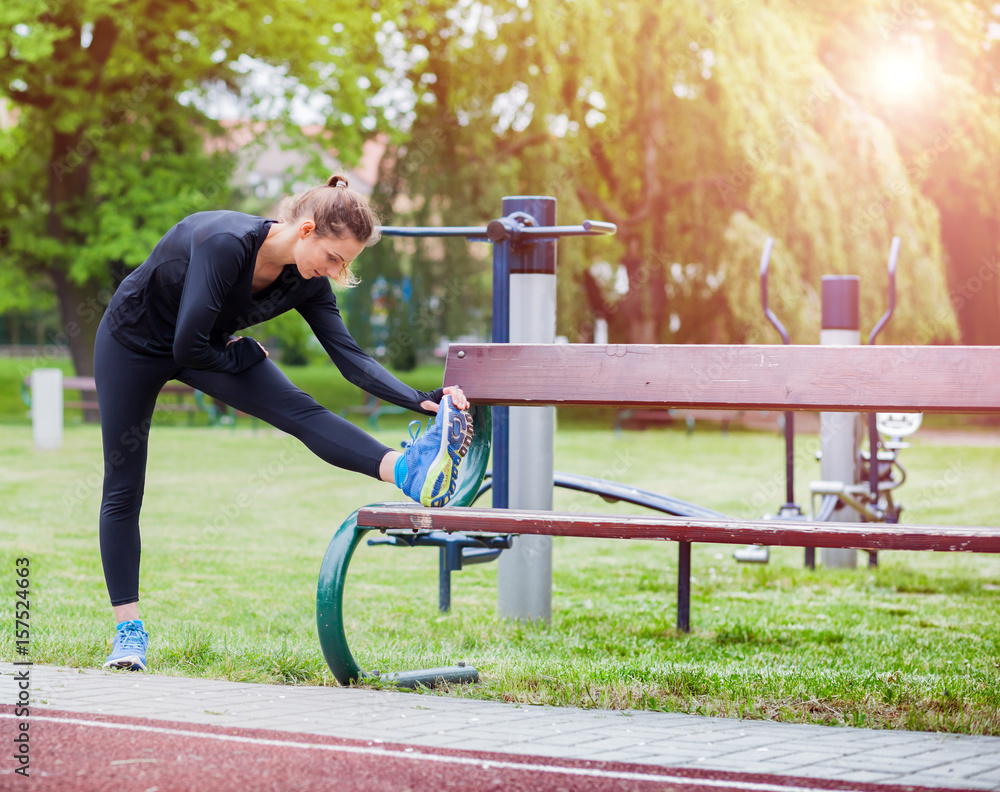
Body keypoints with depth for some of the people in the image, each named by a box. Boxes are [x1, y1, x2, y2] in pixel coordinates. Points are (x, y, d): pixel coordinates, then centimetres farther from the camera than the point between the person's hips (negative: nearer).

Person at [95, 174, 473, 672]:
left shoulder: (307, 283, -14)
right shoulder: (227, 243, -36)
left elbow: (350, 356, -17)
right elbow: (189, 346, -36)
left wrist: (421, 401, -29)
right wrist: (240, 357, -17)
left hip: (205, 346, 5)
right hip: (134, 343, -5)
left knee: (300, 411, -20)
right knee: (123, 491, -1)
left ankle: (408, 473, -41)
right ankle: (128, 631, 5)